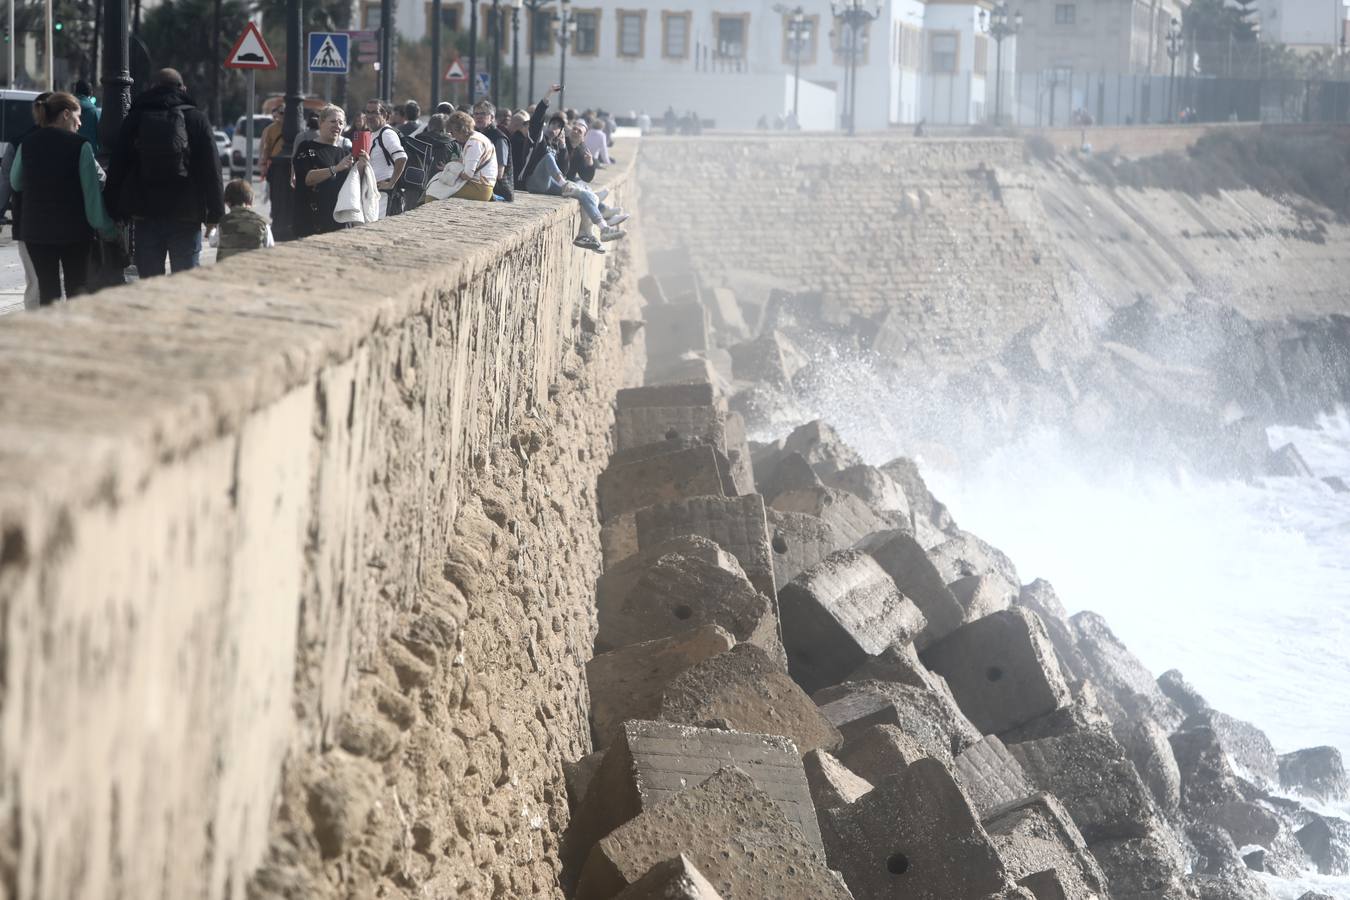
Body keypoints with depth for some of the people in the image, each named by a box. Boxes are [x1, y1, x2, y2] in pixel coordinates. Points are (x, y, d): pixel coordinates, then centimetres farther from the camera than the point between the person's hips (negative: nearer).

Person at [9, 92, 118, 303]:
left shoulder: (27, 145, 2)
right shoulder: (80, 146, -10)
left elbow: (15, 183, 14)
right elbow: (92, 191, -11)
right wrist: (106, 229, -5)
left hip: (37, 232, 3)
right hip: (74, 230, -3)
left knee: (47, 290, 6)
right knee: (77, 288, 5)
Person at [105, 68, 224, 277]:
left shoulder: (135, 119, 6)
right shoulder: (195, 119, 1)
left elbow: (117, 167, 7)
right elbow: (211, 168, 0)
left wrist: (116, 211, 11)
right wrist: (215, 212, 4)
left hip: (146, 214, 1)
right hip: (185, 214, -1)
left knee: (148, 278, 5)